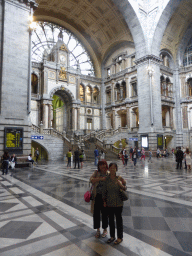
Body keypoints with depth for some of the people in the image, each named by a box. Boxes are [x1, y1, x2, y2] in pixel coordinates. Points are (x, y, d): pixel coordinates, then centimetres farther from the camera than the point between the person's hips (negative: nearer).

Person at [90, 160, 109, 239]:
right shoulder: (96, 172, -1)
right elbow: (91, 180, -17)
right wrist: (101, 179, -28)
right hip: (96, 196, 1)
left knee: (105, 213, 12)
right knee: (96, 213, 10)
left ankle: (105, 229, 35)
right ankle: (98, 230, 32)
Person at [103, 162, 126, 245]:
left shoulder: (120, 179, -12)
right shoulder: (107, 179, -5)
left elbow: (124, 189, -5)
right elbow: (104, 191, 4)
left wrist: (122, 185, -26)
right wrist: (104, 201, 6)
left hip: (118, 203, -3)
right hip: (109, 203, 3)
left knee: (118, 219, 10)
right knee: (111, 219, 16)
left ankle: (120, 237, 29)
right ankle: (112, 236, 35)